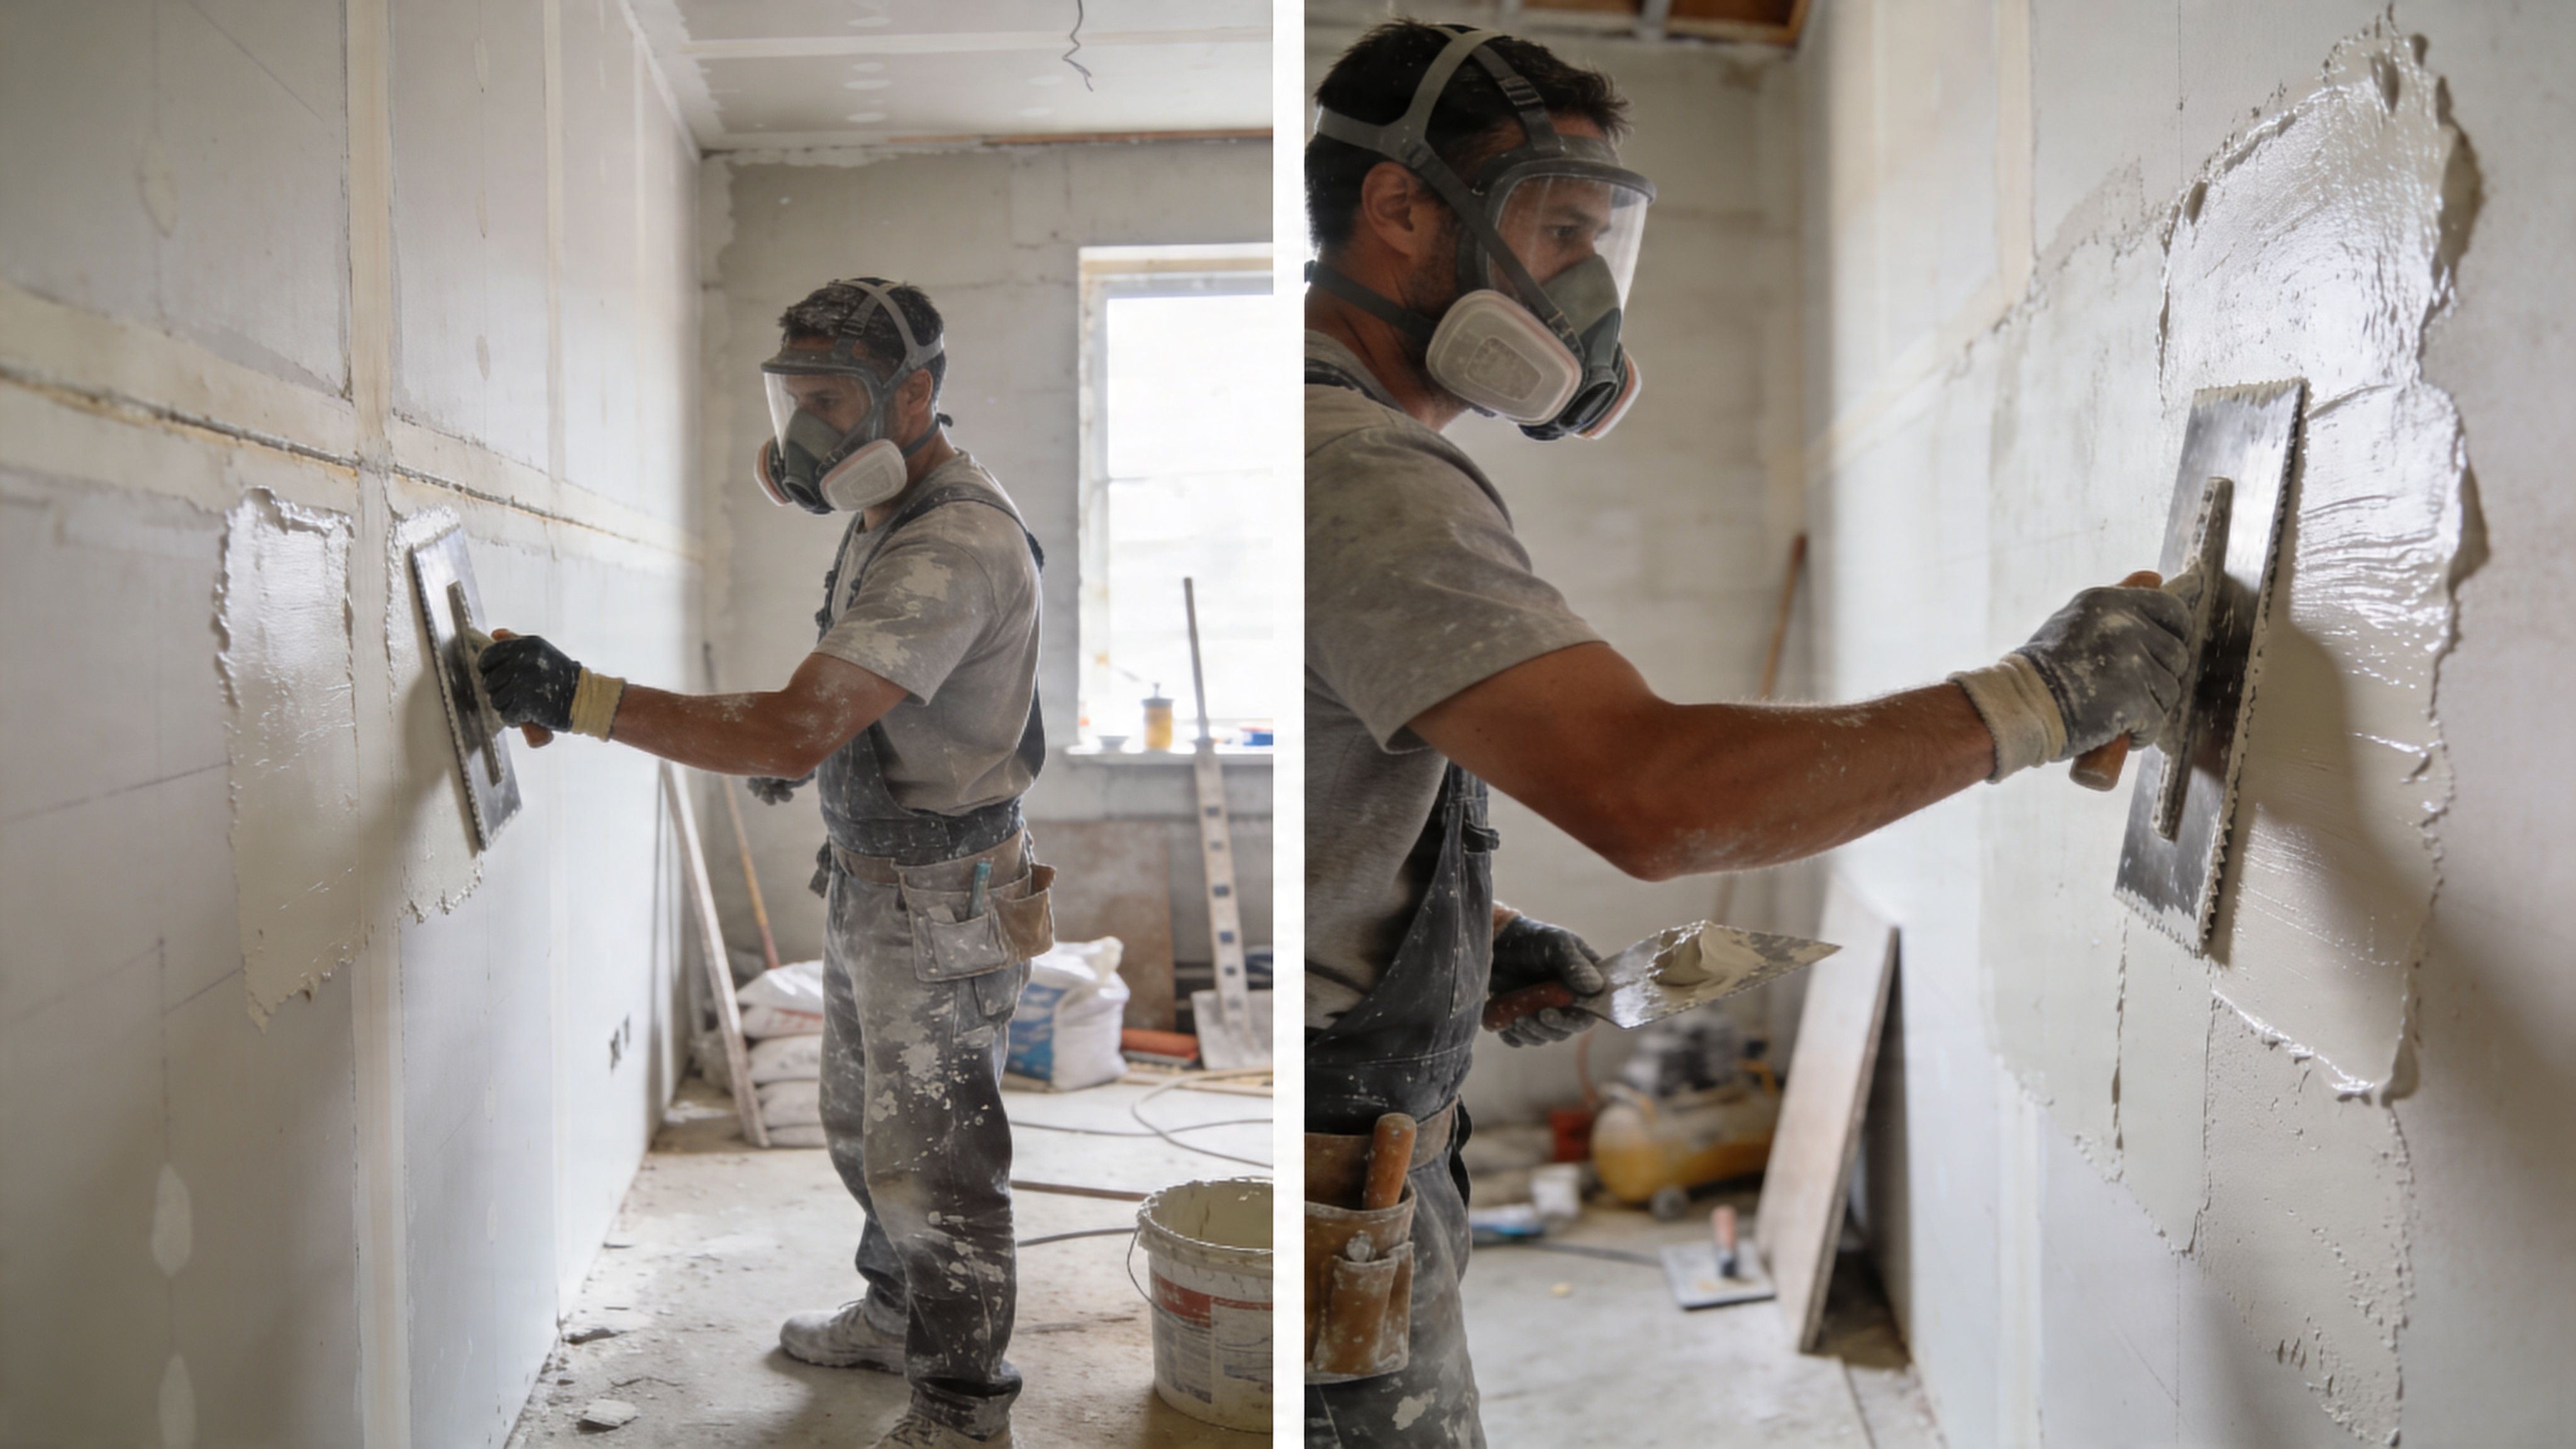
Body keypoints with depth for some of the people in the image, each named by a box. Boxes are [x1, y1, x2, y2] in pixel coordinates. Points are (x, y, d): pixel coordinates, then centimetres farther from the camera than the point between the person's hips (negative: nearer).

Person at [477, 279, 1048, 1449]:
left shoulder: (955, 548, -28)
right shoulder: (893, 515, 6)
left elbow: (796, 731, -36)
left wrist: (581, 700, -35)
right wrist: (804, 741, 9)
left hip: (939, 903, -10)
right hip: (869, 879, 10)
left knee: (932, 1164, 3)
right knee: (866, 1131, 23)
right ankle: (894, 1316, 45)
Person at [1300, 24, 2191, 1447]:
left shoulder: (1350, 449, 12)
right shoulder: (1357, 472, -23)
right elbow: (1654, 793, -34)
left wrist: (1477, 926, 10)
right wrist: (2033, 697, -24)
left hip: (1360, 1155, 10)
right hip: (1331, 1228, -10)